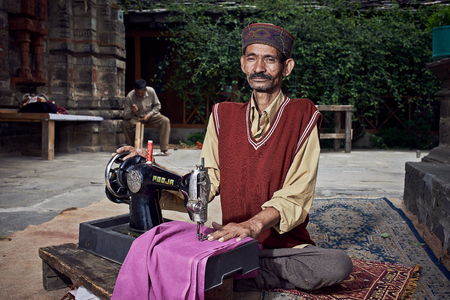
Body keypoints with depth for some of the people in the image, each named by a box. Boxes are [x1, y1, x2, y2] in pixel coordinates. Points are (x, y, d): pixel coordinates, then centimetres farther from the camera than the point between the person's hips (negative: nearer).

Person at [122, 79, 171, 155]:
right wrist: (132, 112, -44)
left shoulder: (151, 91, -20)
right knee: (125, 124, -30)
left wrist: (149, 115, -18)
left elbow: (157, 105, -3)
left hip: (150, 115, 1)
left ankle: (164, 150, -27)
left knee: (166, 121, -26)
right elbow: (125, 116, -21)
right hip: (136, 117, -1)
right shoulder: (130, 96, -23)